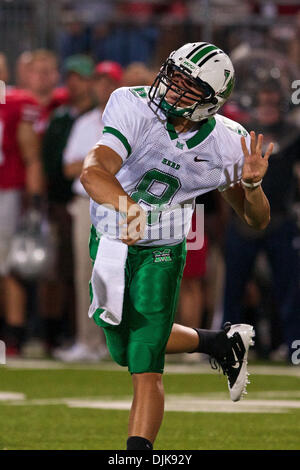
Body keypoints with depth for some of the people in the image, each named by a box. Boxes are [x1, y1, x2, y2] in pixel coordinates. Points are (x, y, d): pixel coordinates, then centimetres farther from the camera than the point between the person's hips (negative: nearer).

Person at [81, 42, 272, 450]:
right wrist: (130, 208, -61)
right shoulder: (135, 109, -26)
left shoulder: (224, 146, -16)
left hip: (159, 252, -2)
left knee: (146, 369, -14)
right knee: (125, 351, 23)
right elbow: (93, 172, -42)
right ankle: (222, 344, 44)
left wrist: (252, 184, -25)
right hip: (108, 242, 2)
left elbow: (257, 220, -2)